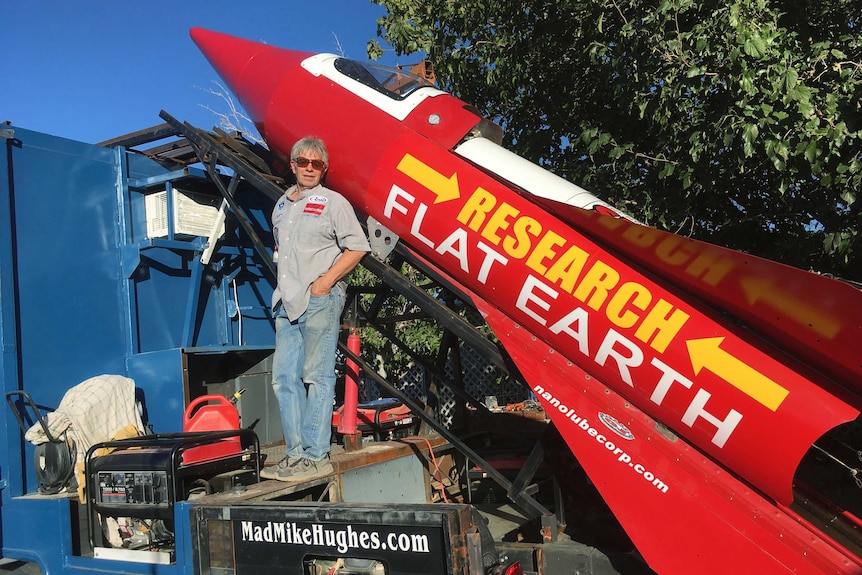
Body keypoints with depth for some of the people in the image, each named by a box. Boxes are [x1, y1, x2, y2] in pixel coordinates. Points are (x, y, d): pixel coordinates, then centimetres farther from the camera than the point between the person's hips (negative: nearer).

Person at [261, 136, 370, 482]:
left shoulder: (333, 202, 1)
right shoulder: (282, 205, 21)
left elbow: (357, 247, -6)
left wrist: (326, 281, -12)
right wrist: (284, 288, 14)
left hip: (320, 300, -7)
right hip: (287, 304, 7)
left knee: (317, 377, -6)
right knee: (284, 378, 5)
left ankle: (316, 456, -2)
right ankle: (296, 454, 12)